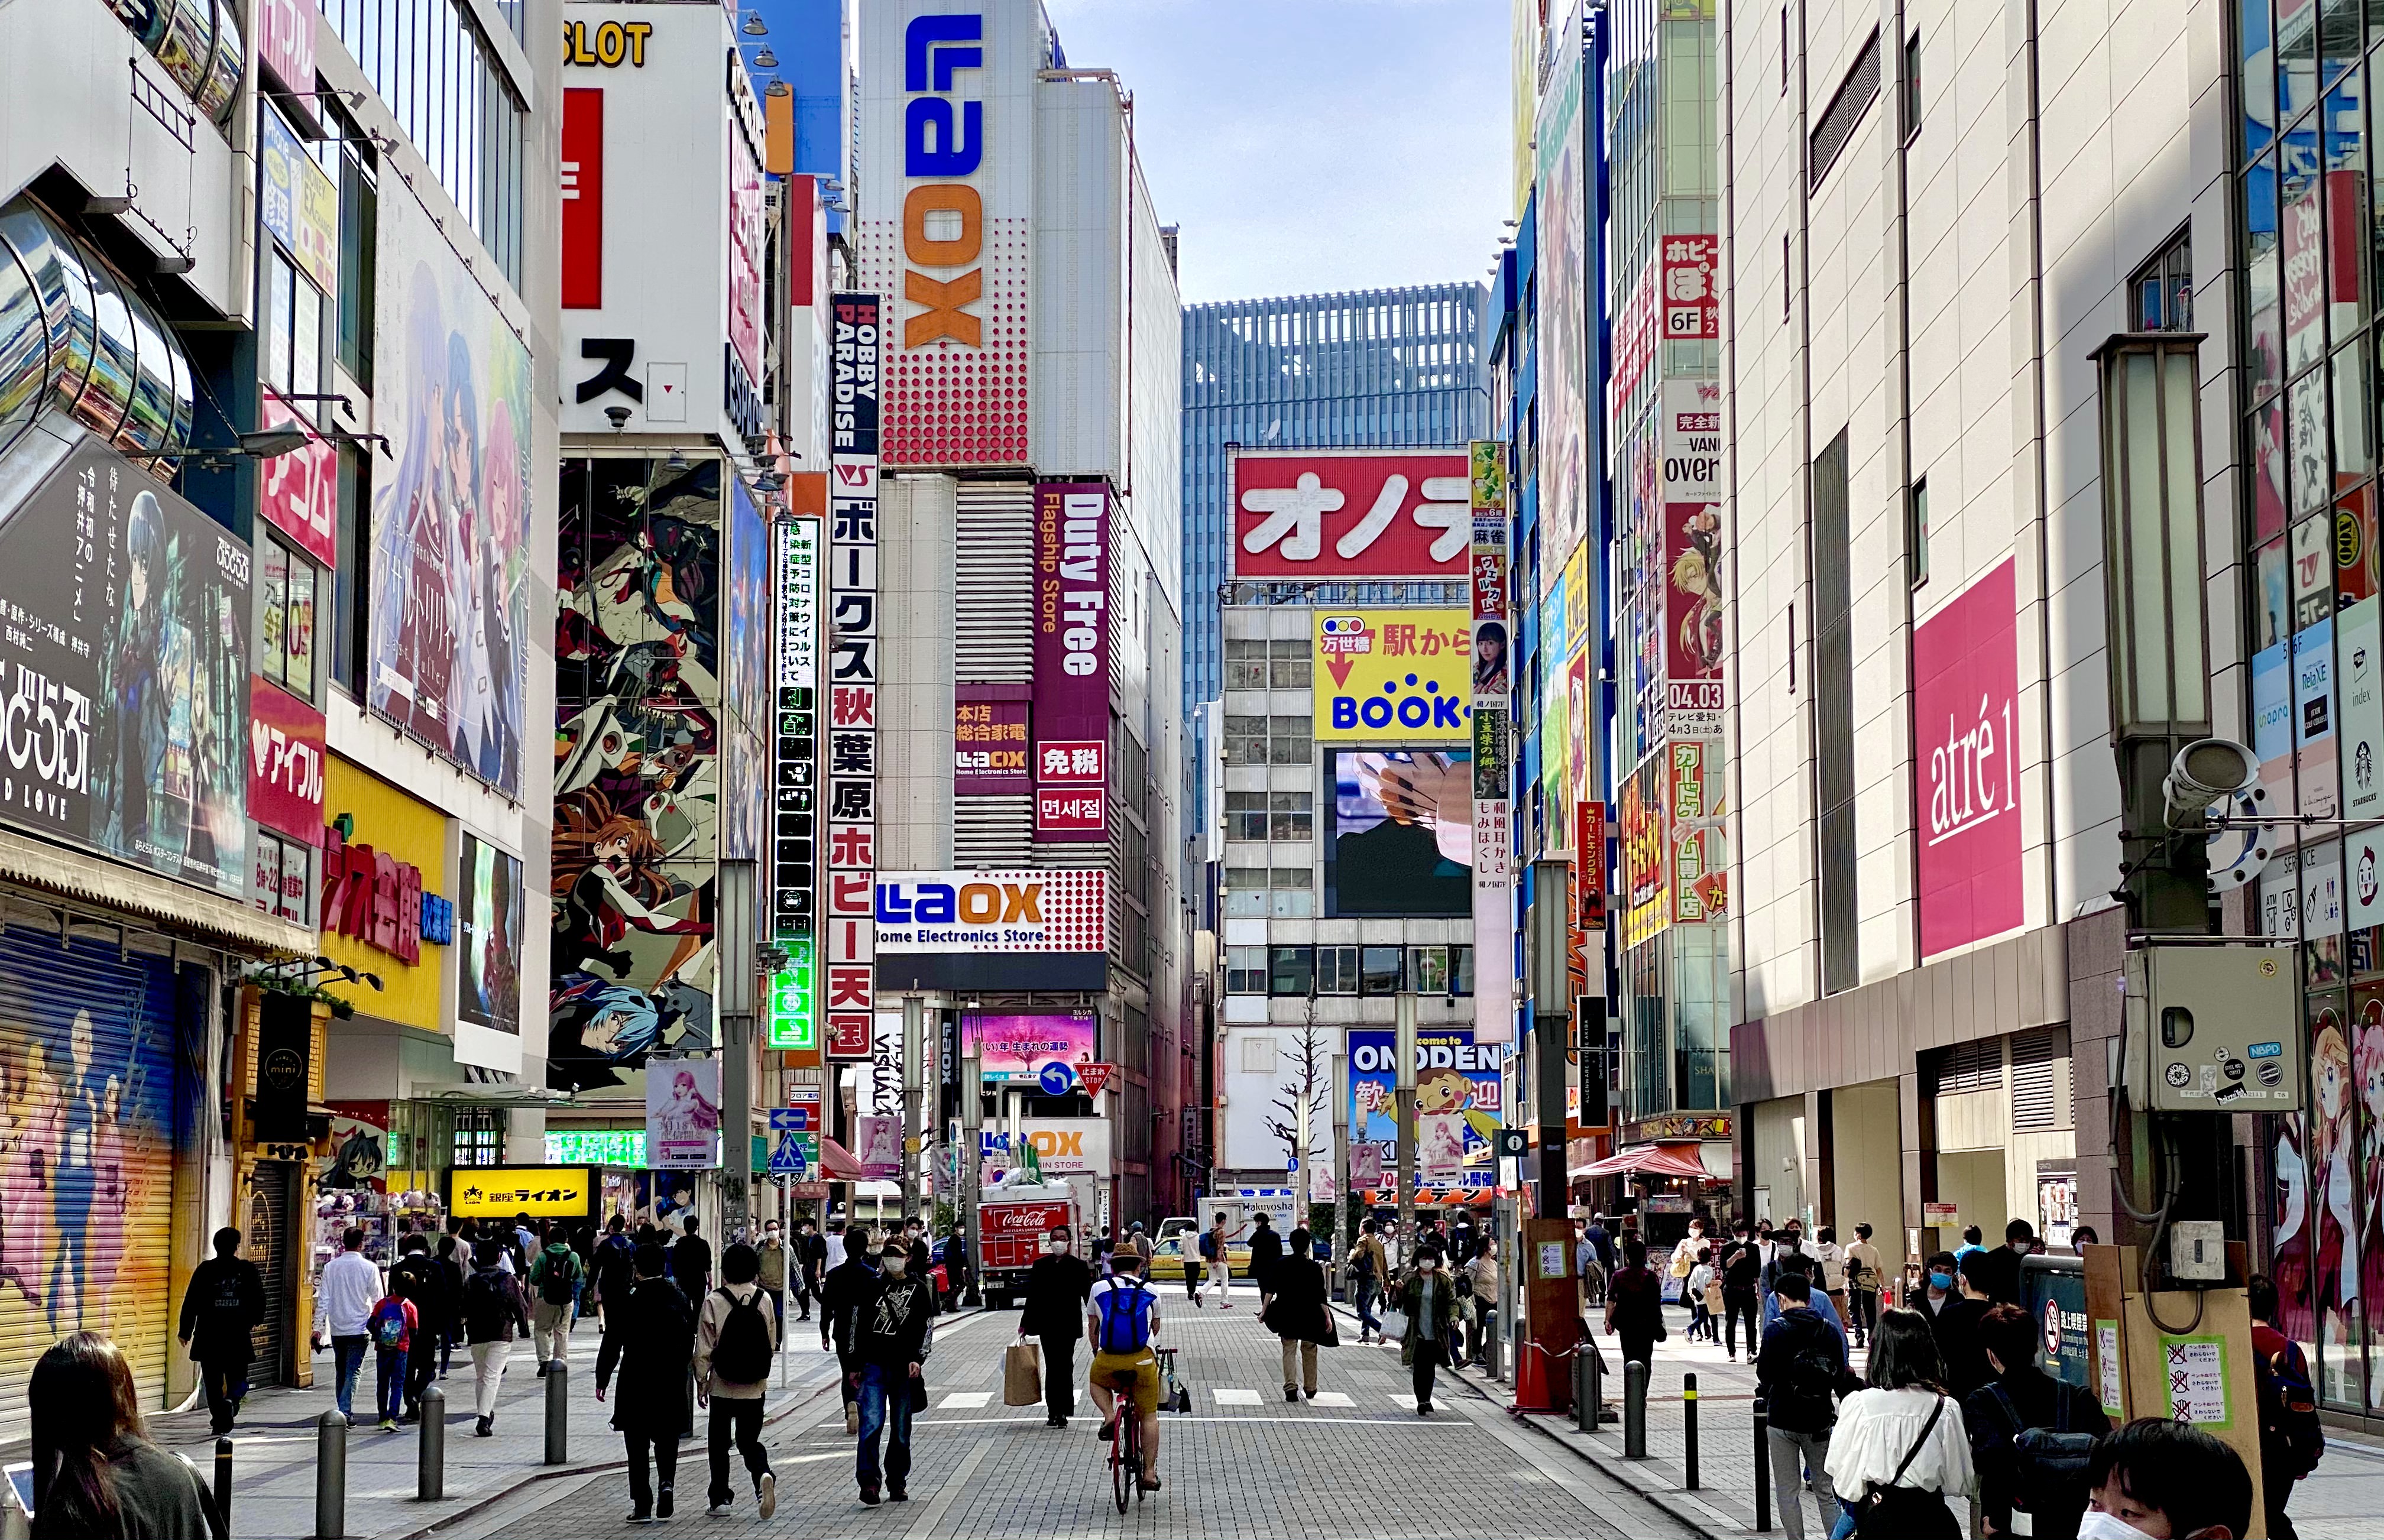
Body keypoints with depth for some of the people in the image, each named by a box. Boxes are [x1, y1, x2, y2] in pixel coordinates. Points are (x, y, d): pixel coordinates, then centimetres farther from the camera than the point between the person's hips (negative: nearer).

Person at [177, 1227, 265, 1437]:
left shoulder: (204, 1270, -2)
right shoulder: (248, 1269, -1)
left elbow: (191, 1303, -1)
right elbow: (259, 1298, 3)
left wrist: (186, 1332, 9)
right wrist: (256, 1320, 24)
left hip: (209, 1336, 0)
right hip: (238, 1335, 0)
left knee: (213, 1381, 7)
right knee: (237, 1376, 13)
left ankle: (220, 1422, 0)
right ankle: (232, 1400, -18)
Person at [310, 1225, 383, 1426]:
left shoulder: (331, 1267, 2)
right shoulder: (369, 1268, -6)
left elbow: (323, 1300, 1)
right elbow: (378, 1300, -2)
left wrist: (318, 1328, 5)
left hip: (337, 1329, 3)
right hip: (359, 1328, -3)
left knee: (341, 1372, 15)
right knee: (353, 1372, -2)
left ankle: (343, 1412, 21)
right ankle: (345, 1412, -13)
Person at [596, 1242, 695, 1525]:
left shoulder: (626, 1301, -11)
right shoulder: (679, 1298, 1)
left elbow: (612, 1345, -8)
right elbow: (689, 1342, 6)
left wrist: (602, 1380, 3)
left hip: (636, 1384, -3)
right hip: (672, 1384, 3)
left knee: (638, 1447, 5)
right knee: (667, 1439, 16)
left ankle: (642, 1503, 3)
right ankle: (667, 1483, -7)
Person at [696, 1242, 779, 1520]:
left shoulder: (714, 1301, -10)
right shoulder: (763, 1299, -3)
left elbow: (705, 1348, -8)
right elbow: (772, 1343, 6)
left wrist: (701, 1382, 3)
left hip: (722, 1385, -2)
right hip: (755, 1386, 2)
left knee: (720, 1443, 13)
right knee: (749, 1440, 10)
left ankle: (720, 1499, 16)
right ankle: (763, 1476, -19)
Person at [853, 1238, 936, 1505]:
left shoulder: (919, 1289, 6)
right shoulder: (872, 1287, 9)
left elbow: (927, 1328, 4)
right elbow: (858, 1326, 12)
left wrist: (917, 1359, -10)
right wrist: (856, 1365, 9)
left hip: (905, 1368, 0)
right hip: (874, 1364, 0)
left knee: (901, 1428, 7)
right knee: (871, 1423, -14)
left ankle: (897, 1483, 17)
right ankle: (868, 1482, -19)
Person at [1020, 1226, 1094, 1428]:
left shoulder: (1078, 1266, 0)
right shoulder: (1040, 1266, 7)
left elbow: (1088, 1295, 0)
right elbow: (1032, 1296, 10)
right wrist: (1025, 1324, 10)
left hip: (1068, 1326, -3)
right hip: (1047, 1326, 3)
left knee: (1064, 1367, -4)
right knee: (1051, 1368, 6)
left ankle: (1063, 1412, 0)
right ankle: (1053, 1412, 11)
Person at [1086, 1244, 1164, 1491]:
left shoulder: (1099, 1289, 11)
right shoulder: (1150, 1293, 14)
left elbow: (1092, 1329, 18)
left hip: (1107, 1361, 0)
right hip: (1143, 1361, 0)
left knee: (1095, 1381, 35)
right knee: (1149, 1416, 15)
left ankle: (1109, 1416, 8)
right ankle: (1149, 1473, 12)